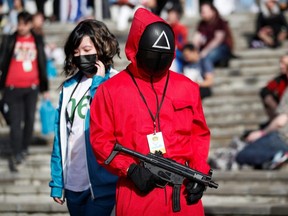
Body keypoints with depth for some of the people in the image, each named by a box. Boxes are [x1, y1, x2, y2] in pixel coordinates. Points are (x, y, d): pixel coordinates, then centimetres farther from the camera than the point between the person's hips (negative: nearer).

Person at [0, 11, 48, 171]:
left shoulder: (37, 41, 7)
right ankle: (17, 152, -5)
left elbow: (42, 64, 12)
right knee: (15, 120, -6)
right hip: (13, 87, -2)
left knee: (30, 118, 9)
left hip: (32, 87, 3)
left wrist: (44, 88, 14)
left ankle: (25, 147, 25)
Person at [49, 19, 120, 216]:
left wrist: (98, 82, -13)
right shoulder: (70, 86, 10)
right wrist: (57, 181, 10)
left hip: (101, 184, -6)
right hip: (73, 183, 6)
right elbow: (61, 134, 12)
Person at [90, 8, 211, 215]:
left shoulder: (187, 88, 12)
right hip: (138, 193, -2)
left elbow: (199, 134, 15)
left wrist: (199, 171, 0)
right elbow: (101, 139, 2)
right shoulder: (111, 90, 4)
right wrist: (130, 169, -11)